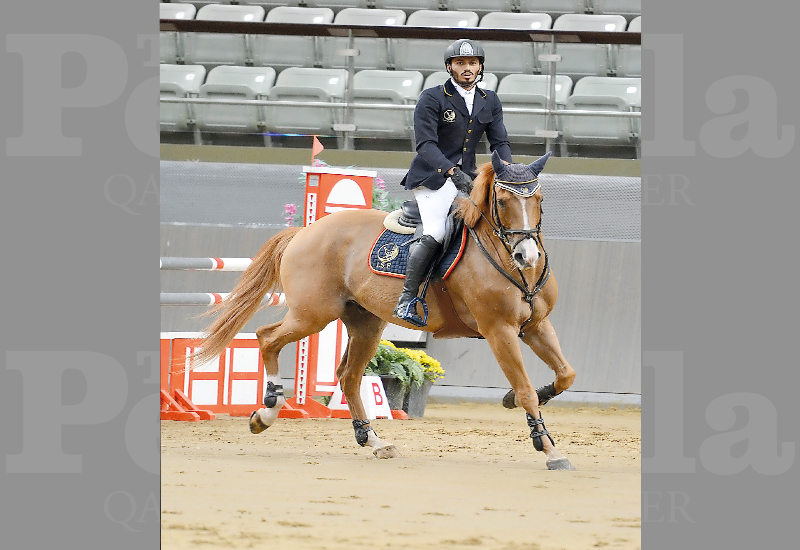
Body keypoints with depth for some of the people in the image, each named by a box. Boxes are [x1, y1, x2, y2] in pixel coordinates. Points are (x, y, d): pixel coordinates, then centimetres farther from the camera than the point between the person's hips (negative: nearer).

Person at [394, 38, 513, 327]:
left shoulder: (490, 102, 10)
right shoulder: (432, 98, -7)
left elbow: (500, 142, 8)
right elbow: (426, 144, -16)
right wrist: (452, 172, -30)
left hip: (467, 177, 7)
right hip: (432, 177, -7)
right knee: (435, 233, -27)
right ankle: (407, 299, -22)